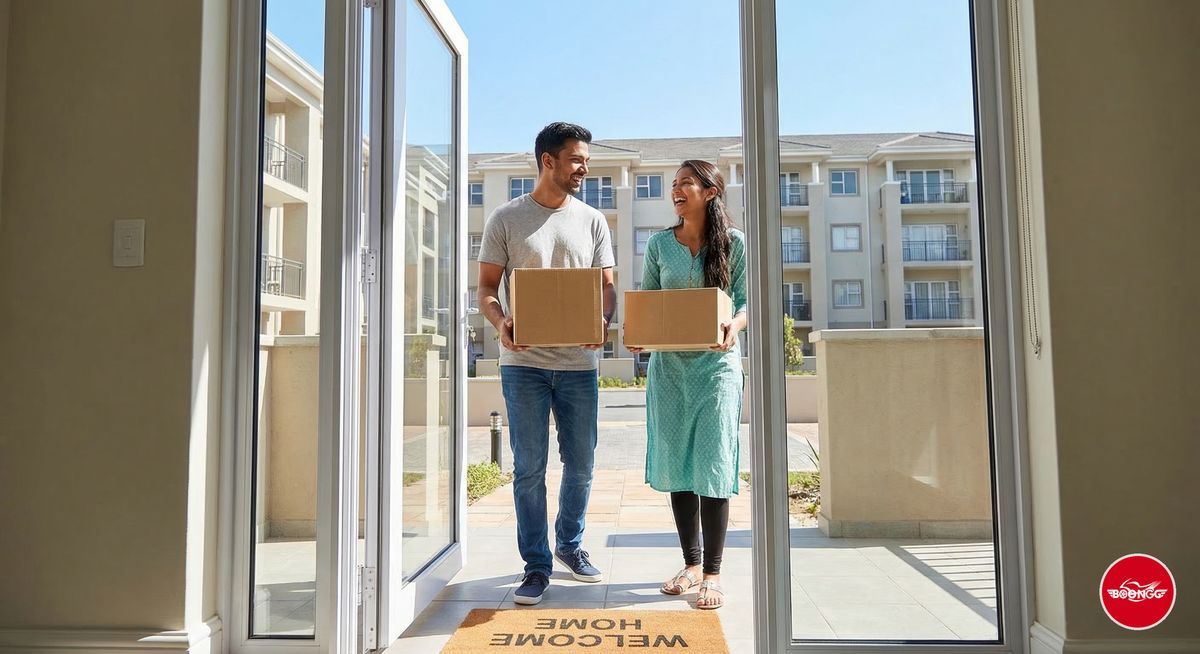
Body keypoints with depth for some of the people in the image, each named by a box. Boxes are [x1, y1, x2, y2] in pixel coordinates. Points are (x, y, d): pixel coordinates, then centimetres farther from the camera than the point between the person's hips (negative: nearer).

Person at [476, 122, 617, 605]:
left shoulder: (592, 221, 10)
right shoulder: (506, 219, 3)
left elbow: (607, 285, 8)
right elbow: (487, 287, 2)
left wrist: (603, 321, -14)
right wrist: (500, 323, -19)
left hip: (579, 362, 3)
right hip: (524, 362, -2)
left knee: (581, 465, 11)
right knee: (528, 468, 1)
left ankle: (569, 545, 34)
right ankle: (536, 565, 16)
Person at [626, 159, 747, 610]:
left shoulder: (734, 242, 1)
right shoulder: (660, 244, 8)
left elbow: (746, 300, 1)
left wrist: (735, 325, -21)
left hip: (716, 362, -3)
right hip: (668, 364, 3)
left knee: (713, 465, -5)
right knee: (676, 465, 6)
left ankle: (713, 573, 6)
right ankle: (692, 563, 21)